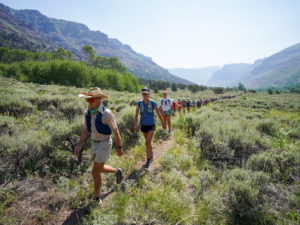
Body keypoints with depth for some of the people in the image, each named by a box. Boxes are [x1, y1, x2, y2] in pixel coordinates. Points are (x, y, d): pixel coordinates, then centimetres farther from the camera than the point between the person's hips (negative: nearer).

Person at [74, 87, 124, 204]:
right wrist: (79, 146, -2)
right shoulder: (88, 112, -1)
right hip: (95, 144, 7)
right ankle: (117, 171, 48)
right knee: (99, 168, 21)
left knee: (95, 172, -3)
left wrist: (119, 147, -7)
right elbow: (85, 130, 5)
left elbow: (116, 131, -13)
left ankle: (97, 198, 19)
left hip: (105, 144, -7)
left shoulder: (106, 113, -21)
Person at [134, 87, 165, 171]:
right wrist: (135, 124, -24)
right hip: (143, 125, 3)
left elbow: (158, 113, 0)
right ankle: (151, 155, 45)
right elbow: (136, 115, -10)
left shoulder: (153, 103, -12)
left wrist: (163, 122, 8)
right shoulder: (139, 103, -7)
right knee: (148, 142, 19)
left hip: (151, 125, -3)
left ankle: (148, 162, -3)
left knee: (148, 143, -14)